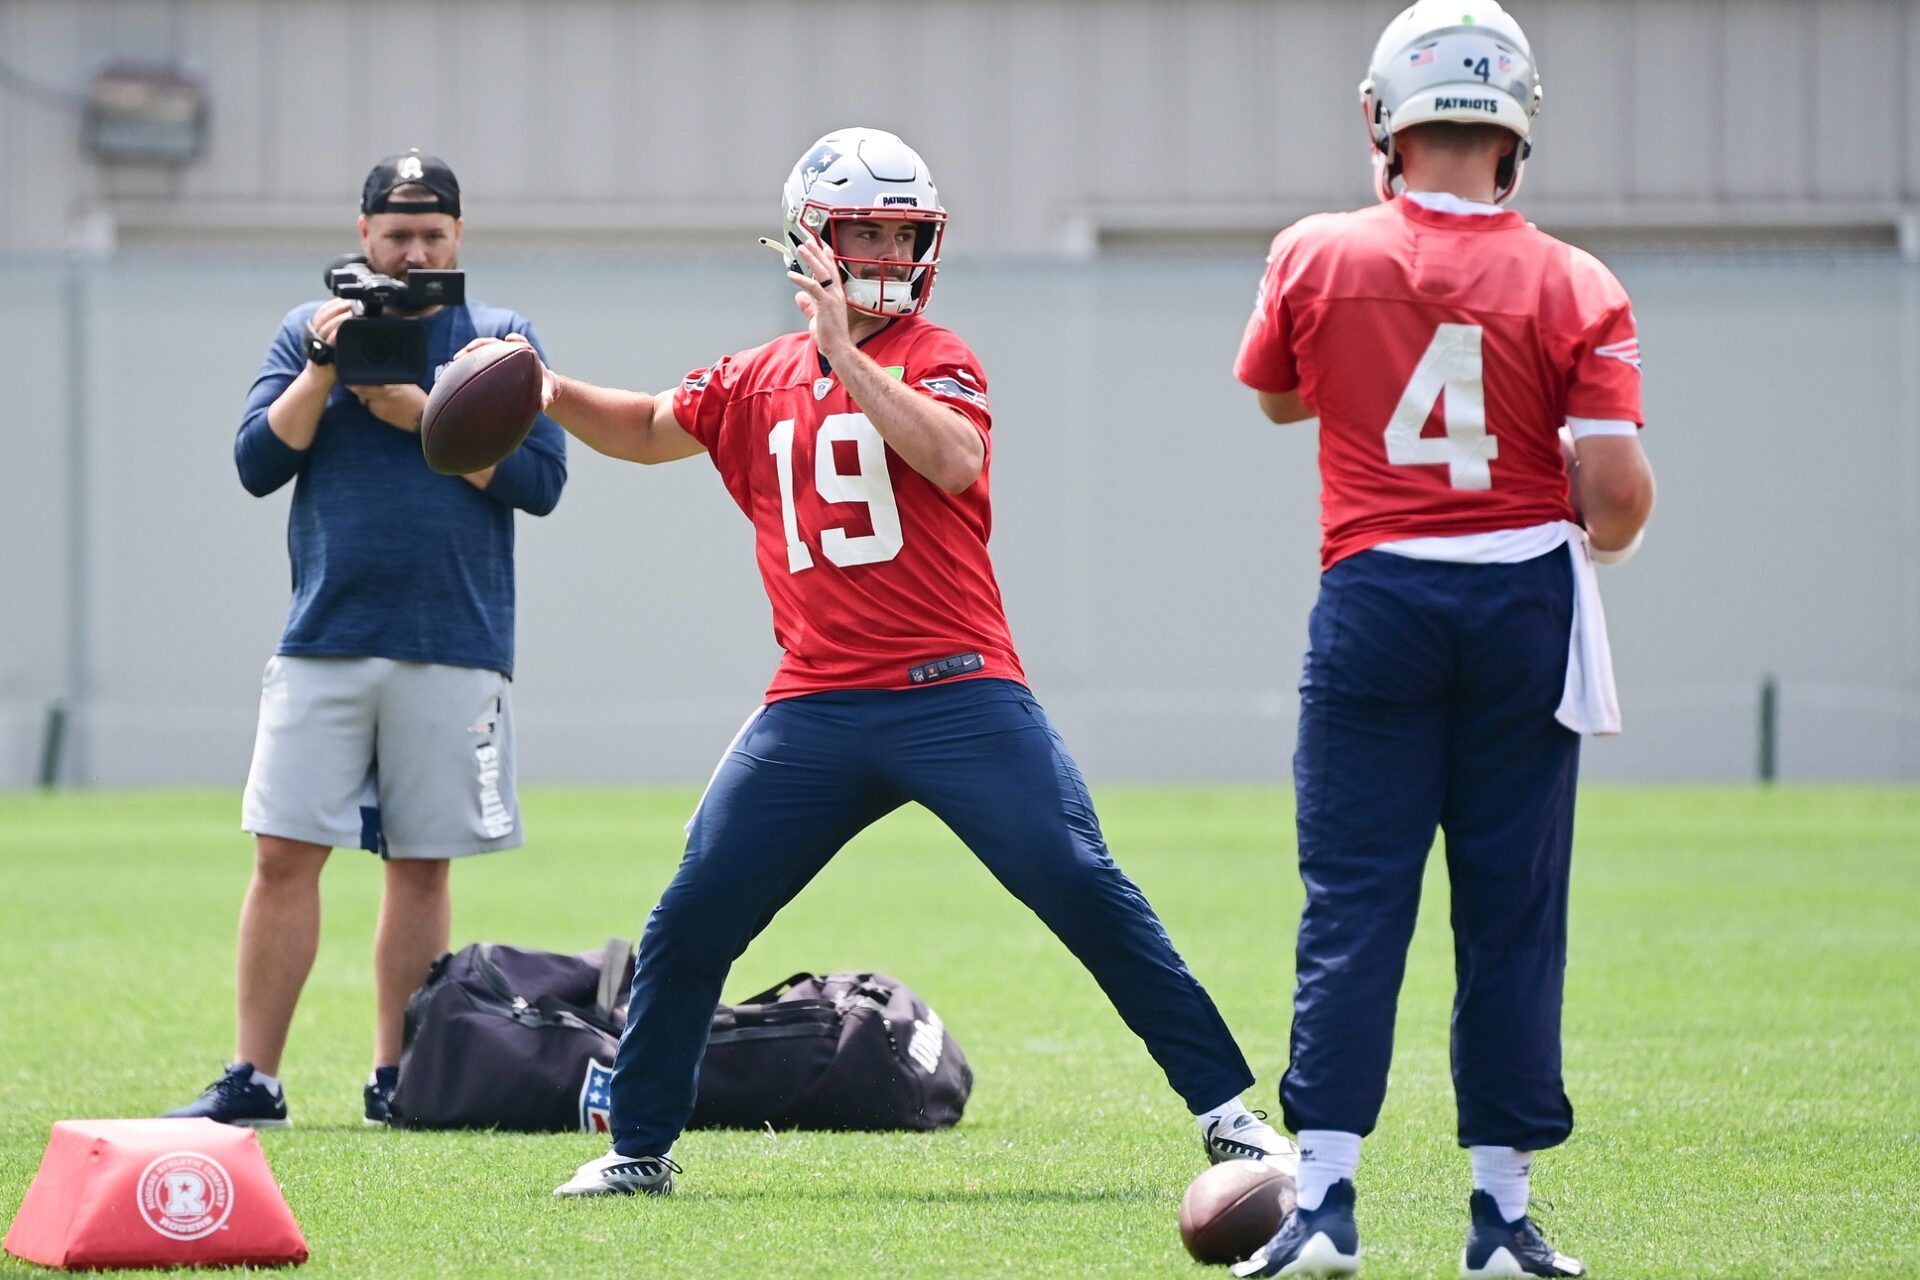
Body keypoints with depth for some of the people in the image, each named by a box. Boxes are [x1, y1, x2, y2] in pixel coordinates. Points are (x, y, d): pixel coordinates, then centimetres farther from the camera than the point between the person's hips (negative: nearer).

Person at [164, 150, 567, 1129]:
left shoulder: (499, 340, 6)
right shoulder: (308, 330, 10)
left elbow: (539, 478, -4)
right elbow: (258, 464, 1)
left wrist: (422, 416, -11)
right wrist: (325, 368, -10)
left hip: (453, 649, -1)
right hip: (324, 640, 1)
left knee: (421, 865, 3)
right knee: (285, 854, -5)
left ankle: (397, 1082, 10)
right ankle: (251, 1080, -2)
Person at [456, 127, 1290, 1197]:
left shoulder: (936, 359, 0)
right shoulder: (759, 382, 15)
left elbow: (954, 458, -22)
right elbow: (649, 432, 32)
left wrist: (846, 354, -24)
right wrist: (551, 393, 15)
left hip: (957, 696, -4)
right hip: (818, 708, 4)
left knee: (1083, 889, -13)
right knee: (694, 917, 0)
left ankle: (1227, 1109, -7)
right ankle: (640, 1147, 15)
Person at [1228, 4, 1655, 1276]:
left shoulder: (1318, 258, -3)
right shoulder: (1574, 288, -5)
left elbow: (1279, 397, 18)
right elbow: (1619, 487, -11)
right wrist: (1600, 543, 13)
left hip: (1376, 599, 0)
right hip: (1525, 600, 0)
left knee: (1352, 904, 3)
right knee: (1512, 912, 6)